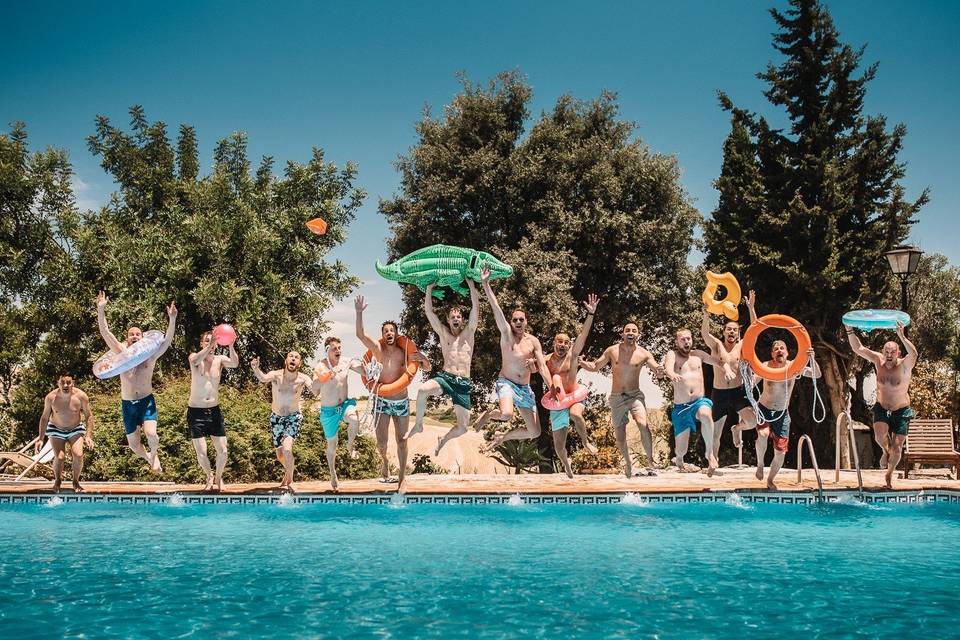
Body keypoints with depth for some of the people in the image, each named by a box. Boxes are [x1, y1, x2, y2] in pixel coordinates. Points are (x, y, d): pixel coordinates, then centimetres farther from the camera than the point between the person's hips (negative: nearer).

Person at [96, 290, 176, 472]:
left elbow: (168, 340, -12)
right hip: (128, 404, 2)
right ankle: (148, 458, 41)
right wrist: (101, 310, -18)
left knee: (151, 434, -26)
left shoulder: (150, 355, -1)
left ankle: (154, 454, 9)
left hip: (147, 401, -2)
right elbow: (105, 333, -7)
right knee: (133, 445, 6)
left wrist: (172, 319, -24)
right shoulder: (121, 353, 1)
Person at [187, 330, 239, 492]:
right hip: (196, 412, -2)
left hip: (214, 411, 2)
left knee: (222, 451, 1)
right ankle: (209, 476, 27)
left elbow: (234, 364, -21)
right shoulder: (194, 357, -6)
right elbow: (195, 361, -31)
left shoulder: (220, 360, 0)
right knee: (201, 453, -3)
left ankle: (218, 477, 29)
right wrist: (209, 346, -47)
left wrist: (230, 347, -40)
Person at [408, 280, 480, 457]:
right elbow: (428, 310, 5)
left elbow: (476, 308, 4)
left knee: (463, 427, -2)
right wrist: (429, 288, -2)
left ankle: (443, 440, 31)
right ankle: (418, 424, -12)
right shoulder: (443, 333, 12)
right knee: (423, 390, -35)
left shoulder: (468, 333, 12)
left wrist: (471, 285, -2)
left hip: (463, 383, 1)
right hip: (445, 377, -1)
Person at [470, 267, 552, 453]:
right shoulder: (506, 334, -2)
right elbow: (496, 310, -12)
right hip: (506, 383, -4)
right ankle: (488, 414, 0)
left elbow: (542, 366, 1)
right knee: (507, 414, -36)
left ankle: (502, 437, 25)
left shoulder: (533, 341, 5)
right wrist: (485, 284, -22)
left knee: (534, 432, 1)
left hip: (525, 388, 4)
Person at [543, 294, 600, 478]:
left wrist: (590, 314, -20)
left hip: (574, 398, -2)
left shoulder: (572, 355, -2)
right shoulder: (546, 360, 4)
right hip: (556, 403, 2)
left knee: (576, 414, -39)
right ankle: (566, 465, 36)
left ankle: (586, 441, -10)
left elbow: (582, 335, -11)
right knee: (559, 446, 2)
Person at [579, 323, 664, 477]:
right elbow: (595, 366, 6)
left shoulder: (643, 354, -3)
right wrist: (583, 363, -15)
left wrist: (659, 370, -32)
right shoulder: (612, 351, -1)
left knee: (643, 424, -27)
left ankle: (650, 463, -21)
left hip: (635, 395, -2)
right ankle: (628, 464, 31)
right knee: (619, 435, 5)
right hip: (616, 397, 2)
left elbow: (657, 370, -7)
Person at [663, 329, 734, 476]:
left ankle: (710, 452, -22)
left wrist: (727, 369, -17)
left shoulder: (698, 354, 12)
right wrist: (672, 374, -45)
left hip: (699, 402, 1)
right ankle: (679, 459, 39)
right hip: (680, 407, -1)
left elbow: (719, 361, 7)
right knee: (682, 450, 0)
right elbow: (668, 366, -20)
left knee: (706, 414, -38)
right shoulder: (672, 354, 1)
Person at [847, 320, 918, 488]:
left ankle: (889, 473, 26)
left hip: (901, 411, -2)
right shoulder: (879, 361, -7)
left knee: (897, 447, -1)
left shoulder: (904, 366, -19)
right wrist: (849, 331, -25)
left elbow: (913, 354, -42)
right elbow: (858, 349, -11)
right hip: (881, 408, 2)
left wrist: (902, 337, -56)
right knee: (880, 434, -25)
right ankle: (886, 451, 11)